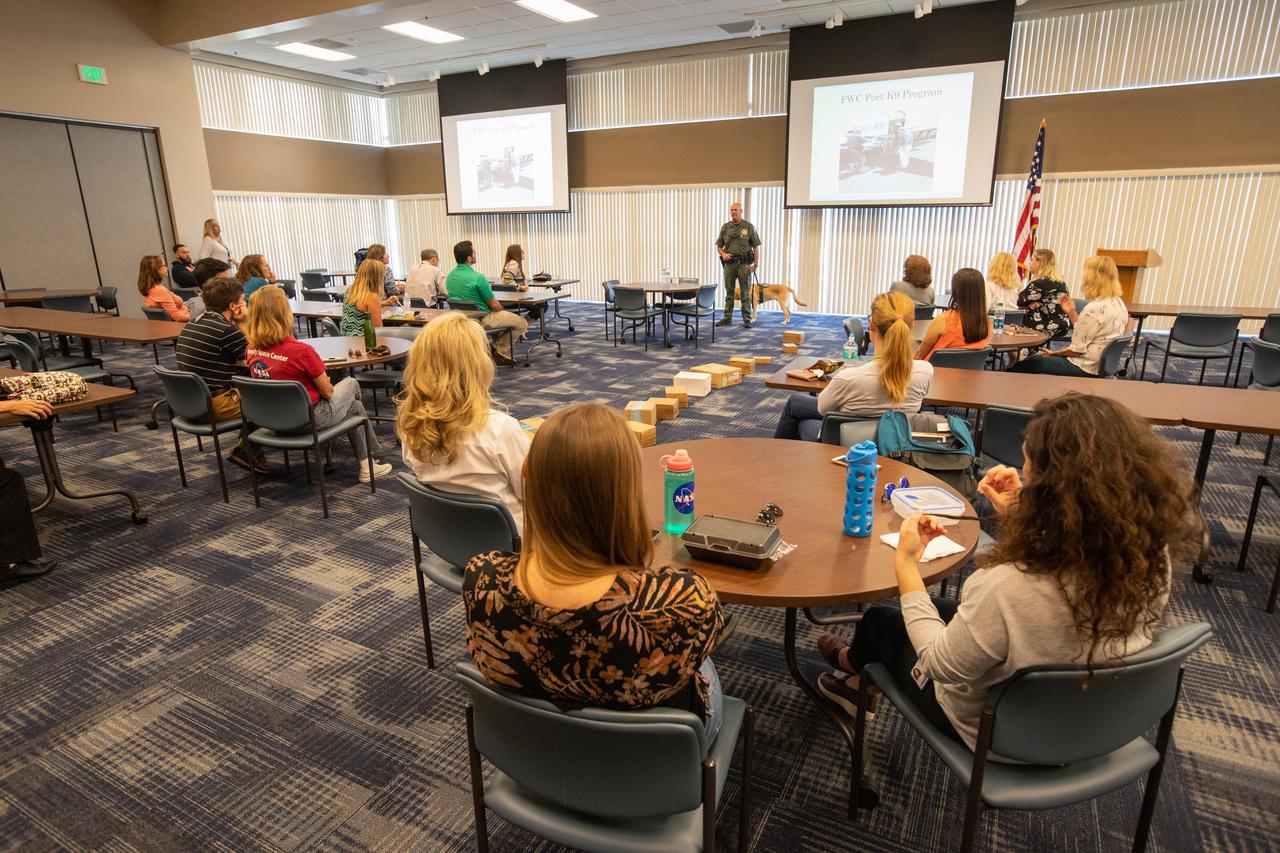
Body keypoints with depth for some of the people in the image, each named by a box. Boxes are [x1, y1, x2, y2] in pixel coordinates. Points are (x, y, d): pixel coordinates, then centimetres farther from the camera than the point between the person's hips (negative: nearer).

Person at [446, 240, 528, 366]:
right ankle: (503, 351, 15)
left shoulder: (450, 276, 1)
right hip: (481, 320, -8)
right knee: (522, 323, 4)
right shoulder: (478, 278, -23)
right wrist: (501, 309, 10)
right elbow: (494, 305, -15)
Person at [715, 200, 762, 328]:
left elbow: (756, 247, 0)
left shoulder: (749, 227, 0)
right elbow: (719, 246, 13)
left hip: (744, 263, -3)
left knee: (745, 292, -1)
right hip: (729, 263, 3)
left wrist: (755, 264, -8)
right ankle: (727, 318, 13)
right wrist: (723, 254, -8)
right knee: (729, 292, 7)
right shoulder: (725, 227, 8)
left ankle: (747, 320, 2)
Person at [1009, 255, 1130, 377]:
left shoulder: (1094, 308, -24)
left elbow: (1077, 349, -20)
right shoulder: (1118, 303, 6)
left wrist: (1053, 353, -3)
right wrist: (1071, 312, 6)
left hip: (1085, 368, -9)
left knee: (1029, 363, 5)